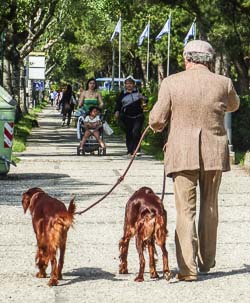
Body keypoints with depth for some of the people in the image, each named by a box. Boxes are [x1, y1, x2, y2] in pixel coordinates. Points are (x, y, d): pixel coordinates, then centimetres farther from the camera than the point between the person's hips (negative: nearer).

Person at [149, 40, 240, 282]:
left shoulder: (171, 83, -6)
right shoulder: (223, 84, -2)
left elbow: (156, 121, -4)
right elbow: (233, 106, 20)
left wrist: (159, 125, 19)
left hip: (182, 153, -2)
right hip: (214, 152, 2)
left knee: (185, 209, 0)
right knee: (209, 207, 17)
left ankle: (187, 268, -7)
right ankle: (206, 262, 27)